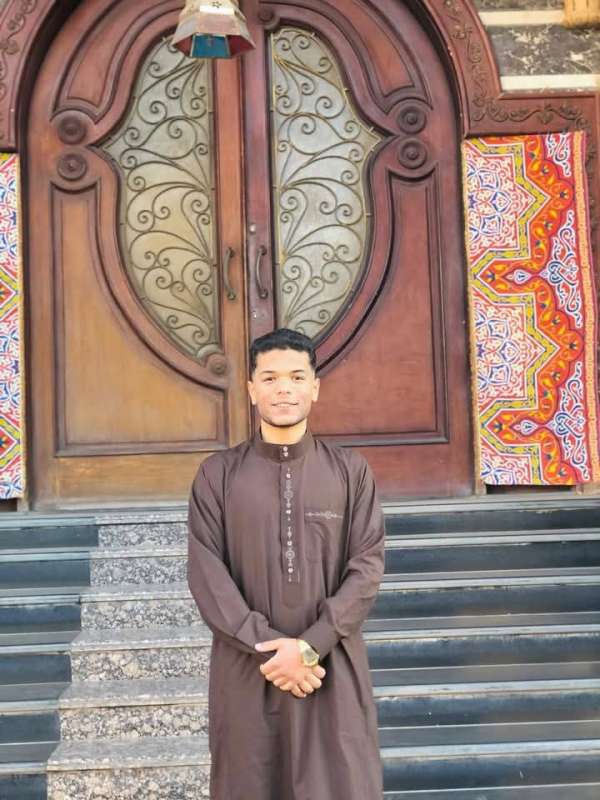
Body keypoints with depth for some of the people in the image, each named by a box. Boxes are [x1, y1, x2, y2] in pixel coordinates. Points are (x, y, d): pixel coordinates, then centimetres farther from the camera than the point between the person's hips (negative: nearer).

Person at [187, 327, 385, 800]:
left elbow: (367, 567, -4)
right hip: (247, 669, 0)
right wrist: (268, 647, -14)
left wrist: (310, 646, -14)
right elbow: (207, 574, -5)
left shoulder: (350, 470, 2)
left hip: (333, 668, 0)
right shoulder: (218, 474, 2)